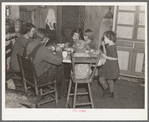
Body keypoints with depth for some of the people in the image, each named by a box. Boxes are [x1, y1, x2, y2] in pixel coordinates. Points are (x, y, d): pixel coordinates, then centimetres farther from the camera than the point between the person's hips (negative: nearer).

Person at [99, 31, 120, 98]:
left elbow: (115, 58, -25)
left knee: (101, 78, -4)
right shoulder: (108, 46, 7)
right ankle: (111, 93, 32)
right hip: (108, 66, 10)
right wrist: (103, 46, 10)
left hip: (111, 67, -10)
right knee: (110, 80, 19)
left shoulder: (112, 47, -23)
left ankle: (107, 90, 13)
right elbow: (106, 53, 18)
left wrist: (106, 57, -22)